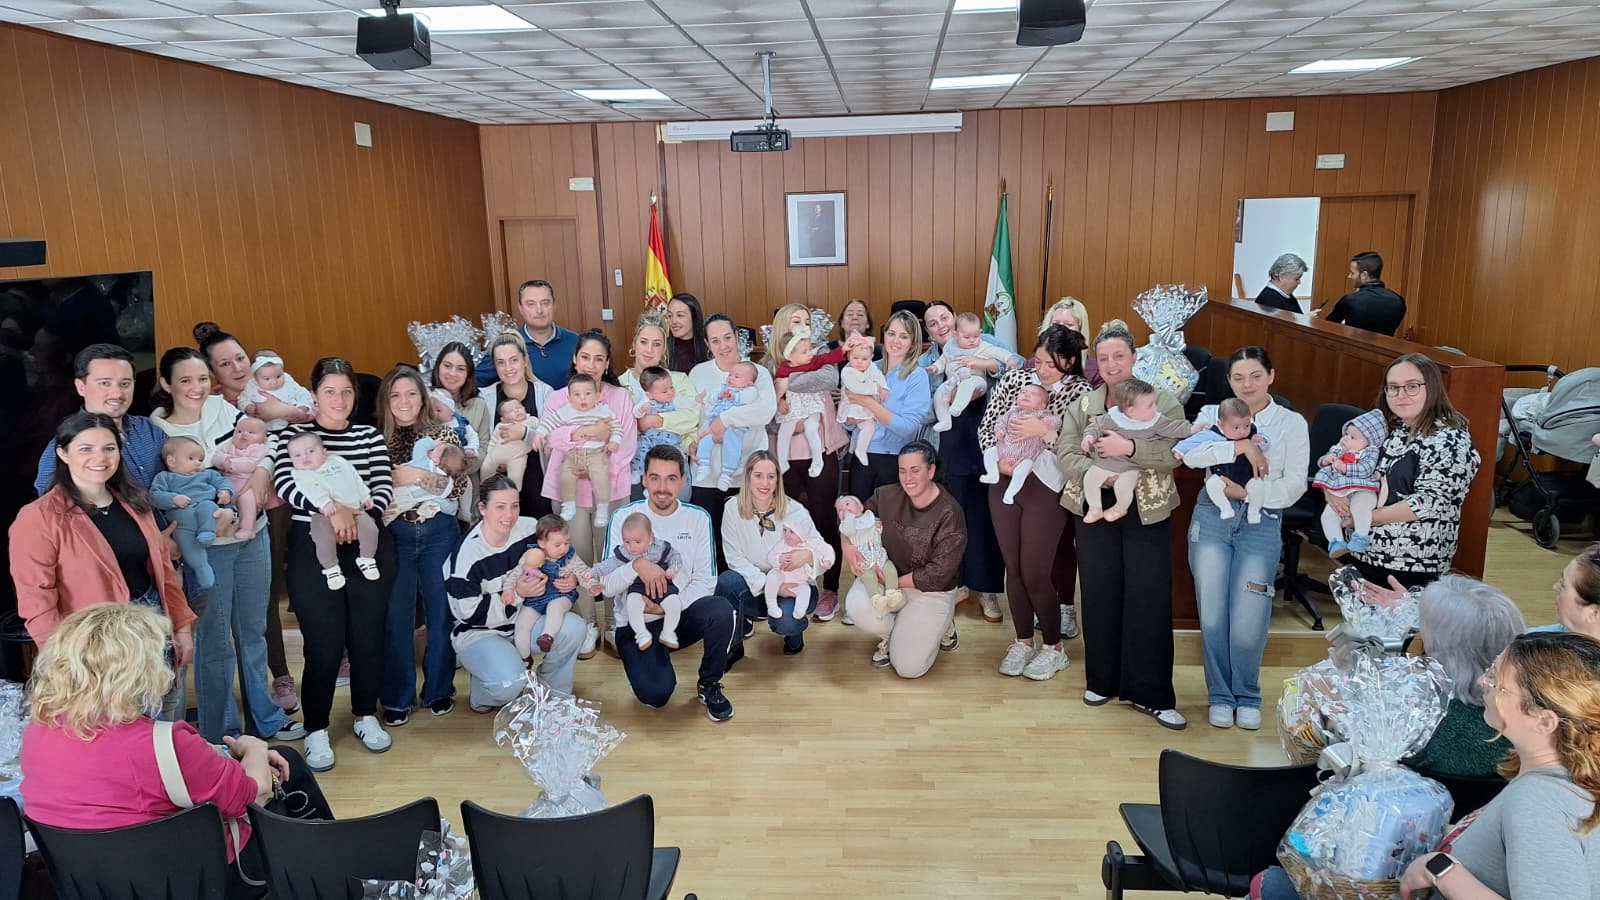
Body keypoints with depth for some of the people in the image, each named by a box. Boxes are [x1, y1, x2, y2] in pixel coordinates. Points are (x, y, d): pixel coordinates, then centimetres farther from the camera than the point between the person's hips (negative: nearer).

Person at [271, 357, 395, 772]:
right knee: (324, 643, -3)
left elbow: (383, 488, 0)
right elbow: (285, 484, -13)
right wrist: (332, 508, -26)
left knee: (368, 636, 8)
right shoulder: (292, 435, 2)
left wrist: (357, 516, -18)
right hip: (314, 548, -2)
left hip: (368, 546, 3)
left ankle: (366, 716, 27)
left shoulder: (371, 436, 9)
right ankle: (316, 730, 14)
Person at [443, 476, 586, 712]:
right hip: (478, 633, -5)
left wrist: (571, 579, -13)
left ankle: (554, 695, 3)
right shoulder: (466, 555, -22)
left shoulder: (529, 529, -9)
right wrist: (517, 593, -26)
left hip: (522, 620, 5)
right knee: (509, 682, -33)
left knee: (573, 628, -22)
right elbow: (469, 613, -18)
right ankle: (482, 696, 7)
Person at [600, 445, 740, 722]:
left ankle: (710, 686, -4)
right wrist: (637, 565, -30)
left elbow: (705, 581, -4)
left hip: (682, 616, 2)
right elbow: (607, 586, -10)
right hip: (637, 624, -2)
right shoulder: (624, 518, -6)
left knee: (721, 609, -31)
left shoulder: (698, 518, -1)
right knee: (655, 693, -26)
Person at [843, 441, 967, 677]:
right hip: (886, 575, 3)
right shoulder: (887, 495, -6)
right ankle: (889, 635, 7)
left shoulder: (949, 514, -18)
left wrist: (895, 583, -19)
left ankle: (942, 624, 21)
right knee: (857, 606, -31)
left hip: (930, 592, -3)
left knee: (908, 668, -11)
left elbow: (937, 575, -18)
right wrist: (847, 545, -13)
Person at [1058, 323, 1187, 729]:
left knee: (1150, 600, -1)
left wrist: (1129, 448, -26)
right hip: (1094, 510, 2)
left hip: (1146, 513, -2)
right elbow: (1065, 454, -3)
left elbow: (1175, 452, -13)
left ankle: (1150, 694, 9)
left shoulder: (1163, 401, -1)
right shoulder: (1082, 405, 8)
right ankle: (1102, 680, 25)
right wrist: (1097, 473, -20)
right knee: (1100, 596, 9)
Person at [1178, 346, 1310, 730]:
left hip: (1262, 523, -1)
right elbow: (1190, 454, -12)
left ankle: (1247, 697, 20)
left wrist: (1249, 492, -13)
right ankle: (1220, 695, 22)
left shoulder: (1292, 423, 7)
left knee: (1248, 622, -5)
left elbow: (1294, 485, -1)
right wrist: (1241, 445, -19)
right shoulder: (1213, 413, 7)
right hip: (1212, 516, 1)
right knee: (1212, 615, 3)